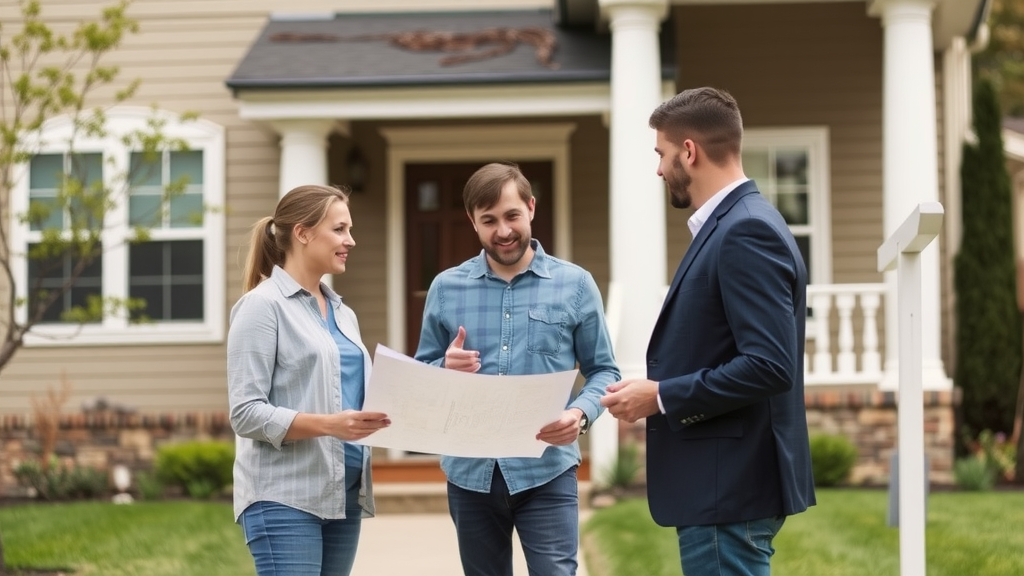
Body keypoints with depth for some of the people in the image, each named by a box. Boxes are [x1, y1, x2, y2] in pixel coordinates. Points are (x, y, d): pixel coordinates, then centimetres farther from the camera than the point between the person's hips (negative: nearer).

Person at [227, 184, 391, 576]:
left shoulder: (343, 313, 18)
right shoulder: (263, 305, -6)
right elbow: (246, 413, -13)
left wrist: (379, 414, 0)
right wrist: (329, 425, -24)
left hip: (342, 495, 8)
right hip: (285, 498, -8)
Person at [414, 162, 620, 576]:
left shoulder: (575, 285, 3)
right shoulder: (446, 288, 7)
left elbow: (603, 370, 4)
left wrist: (581, 413, -16)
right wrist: (447, 368, -13)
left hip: (546, 470, -2)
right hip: (470, 471, 2)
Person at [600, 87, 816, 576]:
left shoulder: (747, 232, -17)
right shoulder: (732, 224, 15)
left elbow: (769, 365, -24)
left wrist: (662, 396, -17)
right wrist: (660, 392, 8)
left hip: (730, 491, -10)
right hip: (721, 485, 10)